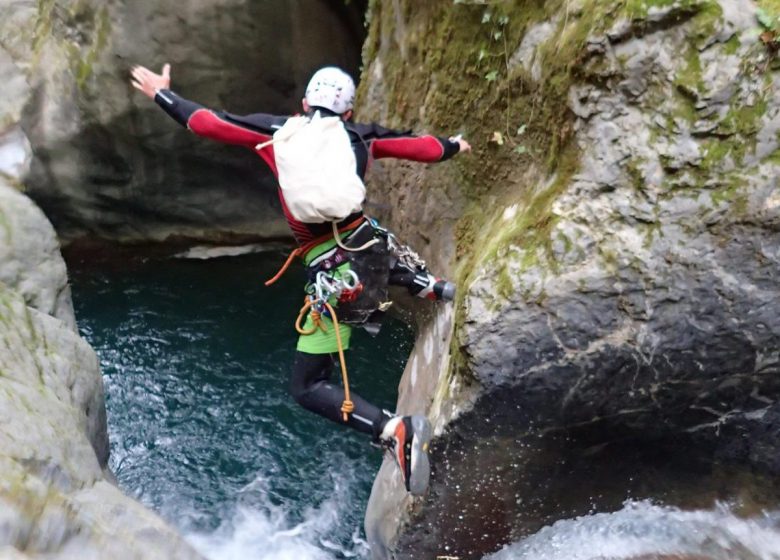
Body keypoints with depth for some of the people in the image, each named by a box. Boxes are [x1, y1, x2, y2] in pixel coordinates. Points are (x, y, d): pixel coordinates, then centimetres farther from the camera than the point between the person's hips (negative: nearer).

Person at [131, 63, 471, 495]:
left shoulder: (279, 132, 0)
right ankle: (430, 286, 28)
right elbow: (425, 148, 13)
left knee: (306, 388, 3)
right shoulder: (361, 137, 5)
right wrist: (454, 145, 35)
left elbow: (206, 123, 4)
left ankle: (394, 430, -16)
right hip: (372, 247, 5)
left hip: (335, 277, -4)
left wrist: (161, 94, 21)